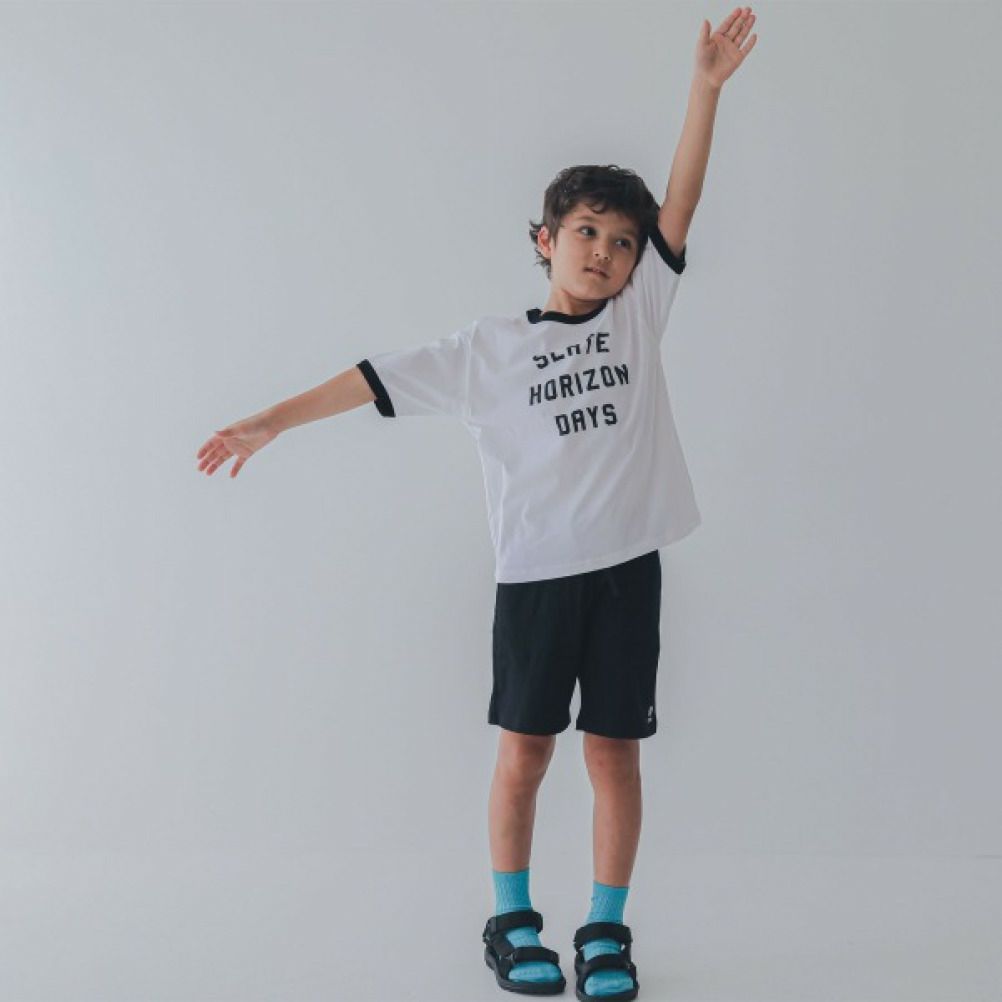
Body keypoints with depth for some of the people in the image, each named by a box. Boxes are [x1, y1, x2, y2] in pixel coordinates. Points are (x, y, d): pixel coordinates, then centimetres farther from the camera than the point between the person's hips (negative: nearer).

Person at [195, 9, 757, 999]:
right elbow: (377, 379, 1)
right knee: (523, 749, 6)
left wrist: (706, 86, -8)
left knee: (613, 751, 6)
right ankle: (512, 921, 23)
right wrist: (270, 421, -4)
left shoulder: (637, 319, 8)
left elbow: (680, 205, -1)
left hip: (626, 564, 1)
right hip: (535, 570, -1)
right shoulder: (490, 347, 4)